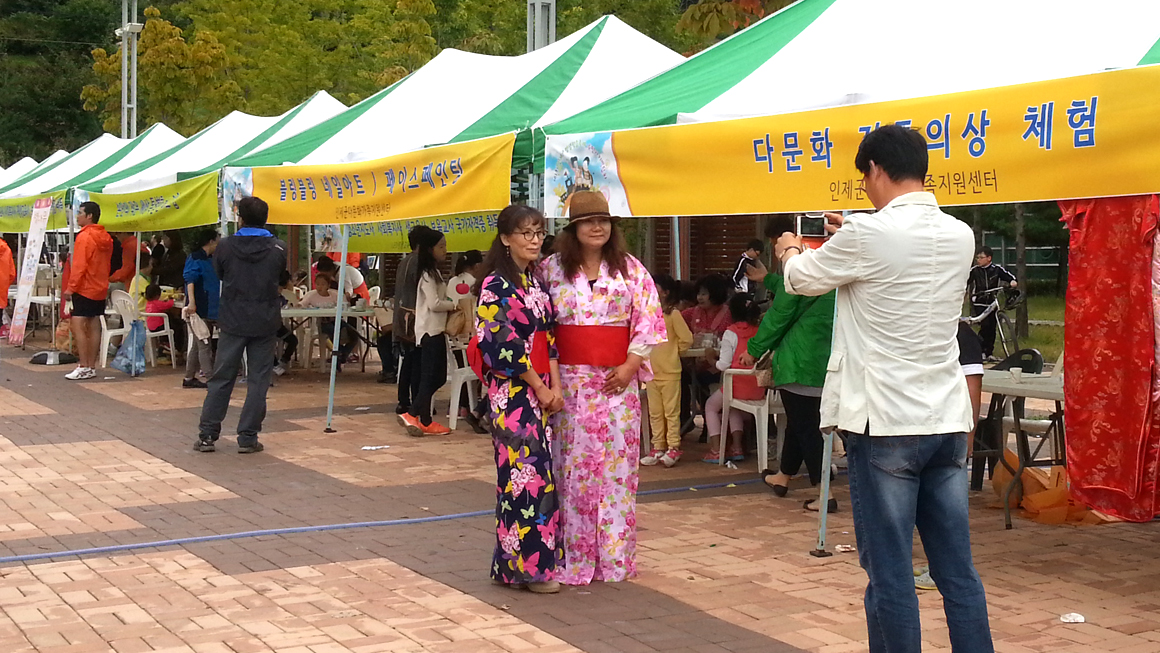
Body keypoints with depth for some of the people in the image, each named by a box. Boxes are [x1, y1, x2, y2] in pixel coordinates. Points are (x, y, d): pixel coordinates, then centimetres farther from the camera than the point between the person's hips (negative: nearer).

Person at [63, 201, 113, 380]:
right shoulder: (106, 238, 11)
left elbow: (79, 265, -18)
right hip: (100, 288, 9)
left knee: (77, 325, -9)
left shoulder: (84, 236, -14)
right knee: (94, 327, 9)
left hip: (84, 289, -9)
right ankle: (91, 367, 11)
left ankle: (83, 367, -14)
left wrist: (70, 287, -14)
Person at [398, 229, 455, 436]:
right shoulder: (428, 274, -13)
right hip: (430, 331, -10)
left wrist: (449, 304, 6)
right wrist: (454, 305, -8)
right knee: (429, 377, -5)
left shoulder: (433, 272, 17)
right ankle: (425, 422, 1)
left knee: (438, 376, 10)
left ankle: (413, 415, 12)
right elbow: (434, 303, -20)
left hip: (436, 330, 10)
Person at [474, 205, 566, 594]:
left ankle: (542, 554, 16)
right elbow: (503, 346, -14)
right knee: (525, 470, -7)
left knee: (543, 470, 8)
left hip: (543, 390, 7)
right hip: (511, 391, -7)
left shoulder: (537, 282, 13)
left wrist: (556, 386, 0)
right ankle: (526, 564, 0)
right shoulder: (496, 285, -9)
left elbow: (549, 338, 12)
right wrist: (539, 388, -10)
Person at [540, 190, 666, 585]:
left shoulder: (630, 270, 6)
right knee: (572, 467, 1)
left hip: (617, 379, 0)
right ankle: (572, 559, 9)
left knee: (616, 466, 1)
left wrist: (631, 365, -8)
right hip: (569, 380, 0)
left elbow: (649, 320, 3)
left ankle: (614, 558, 10)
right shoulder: (552, 269, 5)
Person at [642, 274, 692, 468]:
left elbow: (686, 338, -14)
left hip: (670, 372, -7)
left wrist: (674, 352, -3)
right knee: (655, 413, 11)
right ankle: (658, 448, 18)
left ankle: (673, 448, 5)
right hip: (651, 371, 7)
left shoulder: (673, 314, -11)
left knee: (671, 412, 0)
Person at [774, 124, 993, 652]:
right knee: (958, 570, 9)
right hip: (948, 421, 6)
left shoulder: (867, 235, -12)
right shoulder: (959, 236, 6)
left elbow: (802, 280, 6)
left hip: (885, 424, -6)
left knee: (890, 574, 0)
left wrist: (790, 251, 28)